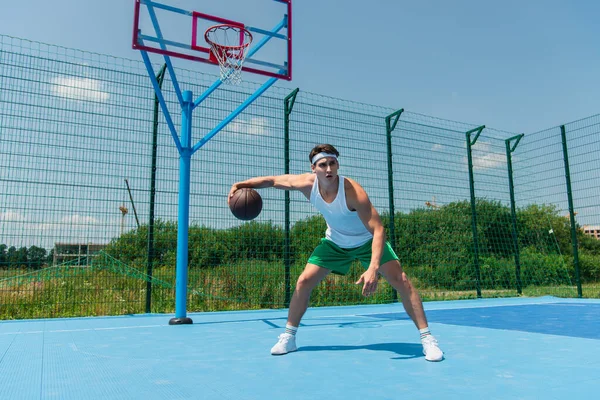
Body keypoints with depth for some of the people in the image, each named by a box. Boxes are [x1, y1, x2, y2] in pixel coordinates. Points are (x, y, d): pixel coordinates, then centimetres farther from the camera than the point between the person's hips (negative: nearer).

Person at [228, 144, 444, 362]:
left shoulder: (352, 190, -35)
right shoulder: (308, 183, -22)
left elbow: (378, 230, -38)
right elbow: (272, 180, -8)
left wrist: (373, 268, -50)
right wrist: (240, 185, -21)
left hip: (367, 241, -3)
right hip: (335, 242, 4)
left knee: (401, 281, -18)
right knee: (303, 282, -5)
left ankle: (427, 338, -5)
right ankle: (288, 337, 11)